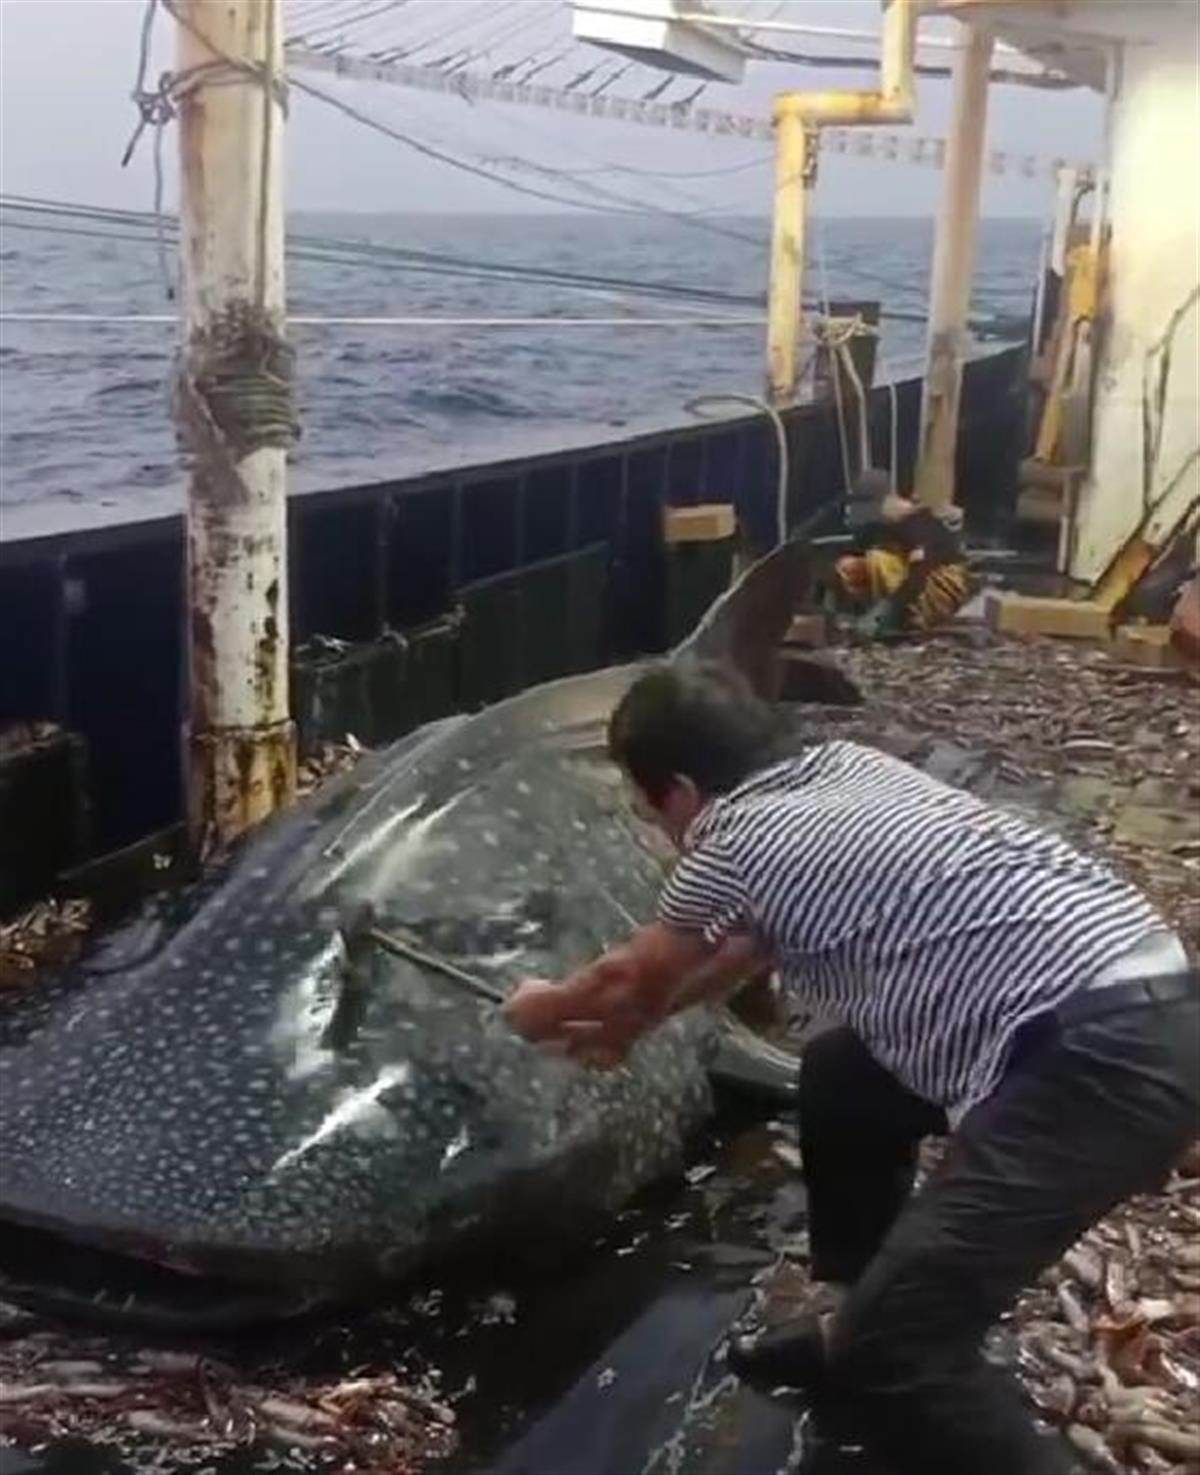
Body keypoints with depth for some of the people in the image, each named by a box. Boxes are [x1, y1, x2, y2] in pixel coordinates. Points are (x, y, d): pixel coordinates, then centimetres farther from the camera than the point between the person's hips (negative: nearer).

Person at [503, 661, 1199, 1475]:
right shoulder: (842, 767, 18)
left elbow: (632, 975, 17)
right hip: (1123, 1004, 10)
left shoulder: (732, 839, -4)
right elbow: (750, 943, 33)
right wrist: (630, 1024, 44)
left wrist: (546, 1010, 37)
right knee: (841, 1079, 26)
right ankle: (868, 1327, 39)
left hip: (1107, 1056, -10)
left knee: (897, 1347, -11)